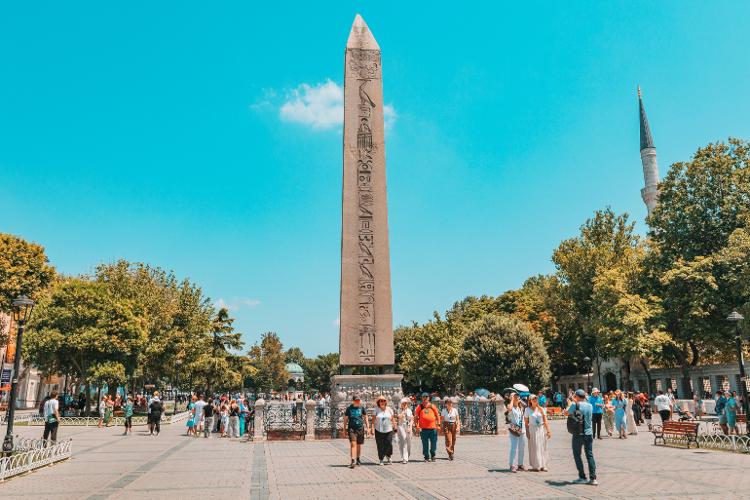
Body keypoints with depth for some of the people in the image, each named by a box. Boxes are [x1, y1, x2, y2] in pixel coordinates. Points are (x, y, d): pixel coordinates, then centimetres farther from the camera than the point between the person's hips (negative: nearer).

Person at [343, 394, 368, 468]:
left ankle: (358, 459, 30)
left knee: (359, 444, 12)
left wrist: (366, 427, 11)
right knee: (353, 444, -14)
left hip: (360, 428, 2)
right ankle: (352, 461, -16)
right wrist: (344, 429, 7)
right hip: (351, 428, -2)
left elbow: (365, 417, 14)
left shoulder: (362, 407, 3)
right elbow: (345, 419, 7)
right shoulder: (349, 408, -1)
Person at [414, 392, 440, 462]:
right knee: (425, 444, 3)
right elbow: (415, 417, 5)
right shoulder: (419, 407, 5)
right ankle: (426, 457, 16)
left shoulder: (432, 406, 9)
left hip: (433, 428, 1)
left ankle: (433, 455, 25)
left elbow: (437, 416, 15)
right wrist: (417, 426, -3)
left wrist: (438, 424, 6)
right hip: (423, 428, -1)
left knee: (434, 443, 3)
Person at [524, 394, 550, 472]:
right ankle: (535, 466, 5)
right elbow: (526, 422, 0)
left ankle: (543, 466, 11)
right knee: (534, 448, -1)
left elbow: (545, 421, 3)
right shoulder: (528, 410, -1)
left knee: (542, 448, 4)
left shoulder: (541, 409, 4)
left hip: (542, 429, 2)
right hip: (533, 429, -2)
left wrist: (548, 431, -3)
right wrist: (527, 432, -6)